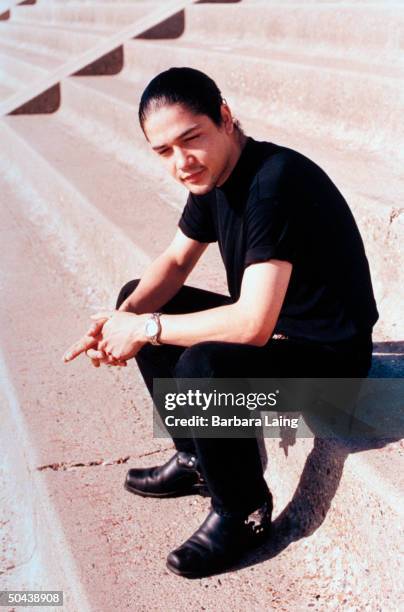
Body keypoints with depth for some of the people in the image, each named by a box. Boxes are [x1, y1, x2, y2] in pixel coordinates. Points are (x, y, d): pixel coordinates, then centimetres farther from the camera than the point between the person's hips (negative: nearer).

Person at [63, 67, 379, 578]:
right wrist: (123, 319, -9)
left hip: (328, 353, -9)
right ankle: (195, 459, 18)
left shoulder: (275, 182, -29)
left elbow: (253, 324, -35)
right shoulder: (212, 173, -1)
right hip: (268, 322, 10)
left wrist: (145, 328, -23)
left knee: (202, 367, -36)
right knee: (136, 297, 10)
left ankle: (242, 513, -6)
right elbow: (174, 262, 10)